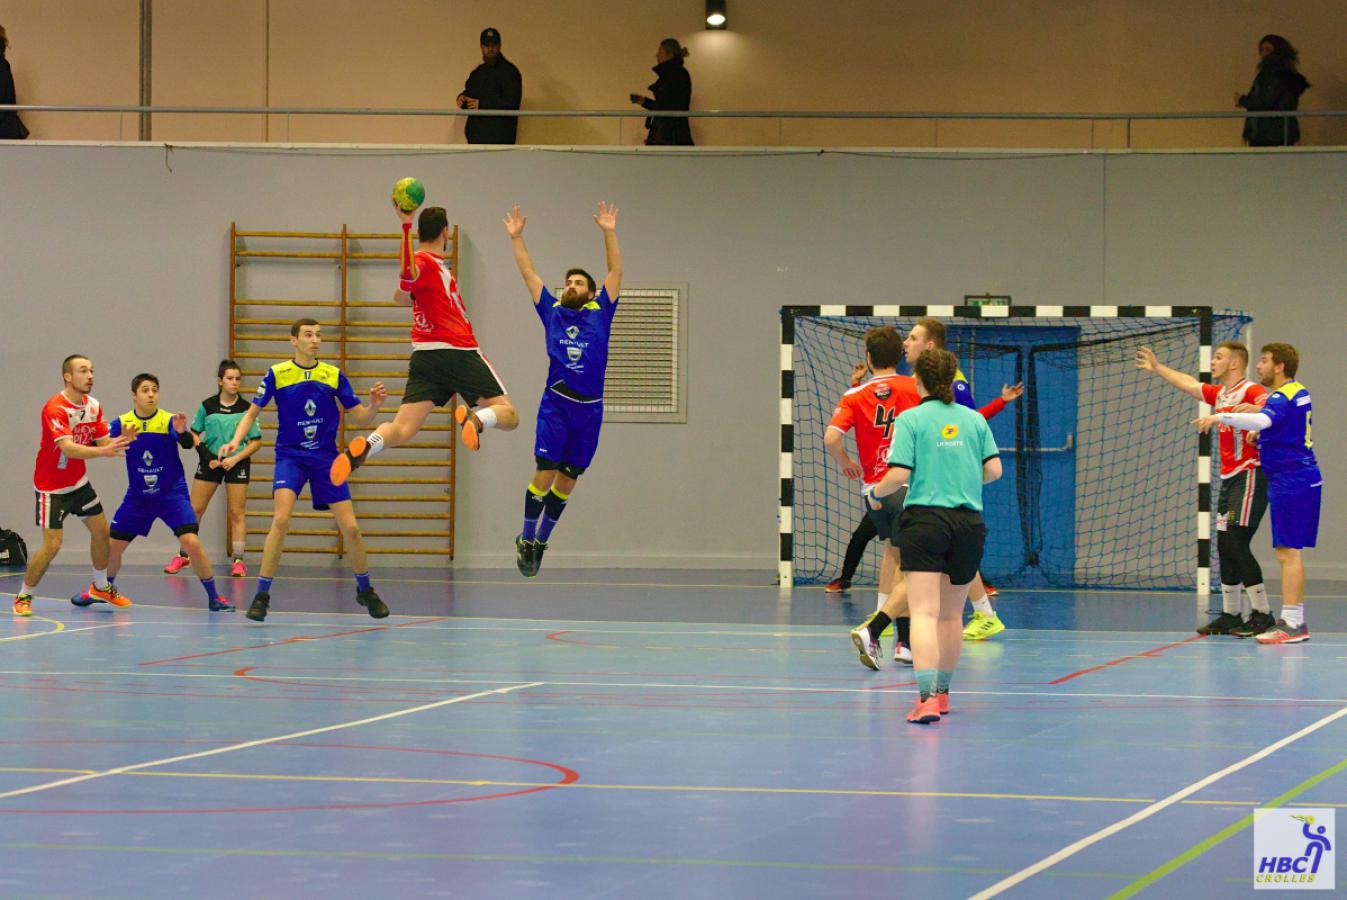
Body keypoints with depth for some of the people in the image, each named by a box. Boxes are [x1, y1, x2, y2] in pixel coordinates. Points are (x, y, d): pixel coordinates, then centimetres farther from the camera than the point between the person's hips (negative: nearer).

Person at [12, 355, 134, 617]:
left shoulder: (93, 406, -1)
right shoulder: (55, 408, -26)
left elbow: (102, 442, -1)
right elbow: (67, 448, -37)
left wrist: (119, 442, -23)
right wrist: (102, 451, -50)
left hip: (79, 482, 8)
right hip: (52, 486, -8)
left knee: (101, 530, 12)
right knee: (52, 545, -12)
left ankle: (101, 587, 33)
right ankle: (23, 597, 4)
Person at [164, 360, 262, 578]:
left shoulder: (246, 409, -4)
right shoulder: (207, 406, -1)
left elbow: (256, 441, -1)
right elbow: (194, 433, 7)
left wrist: (235, 458, -13)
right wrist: (205, 454, -8)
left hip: (237, 463, -1)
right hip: (210, 462, 1)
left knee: (236, 512, -3)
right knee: (194, 509, 1)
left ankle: (238, 561, 3)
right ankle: (183, 556, 11)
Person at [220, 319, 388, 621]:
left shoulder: (334, 376, 2)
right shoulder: (277, 374, -2)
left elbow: (361, 418, 4)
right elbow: (252, 413, 3)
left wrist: (374, 405, -17)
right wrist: (235, 441, -14)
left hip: (326, 458, 2)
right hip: (290, 457, -2)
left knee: (350, 528, -1)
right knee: (281, 519, -24)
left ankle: (365, 591, 23)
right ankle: (261, 596, -16)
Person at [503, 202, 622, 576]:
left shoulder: (600, 313, 9)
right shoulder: (552, 312, 10)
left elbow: (616, 272, 5)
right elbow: (529, 275, 13)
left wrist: (609, 233, -3)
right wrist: (516, 238, 10)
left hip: (590, 408, 1)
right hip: (555, 405, -1)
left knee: (567, 478, 6)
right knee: (546, 472, -10)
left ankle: (541, 542, 20)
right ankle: (526, 540, 3)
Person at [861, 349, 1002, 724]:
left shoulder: (911, 419, -3)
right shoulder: (974, 419, 8)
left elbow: (899, 475, -10)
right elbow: (993, 470, 5)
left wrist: (875, 493, 10)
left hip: (925, 518, -4)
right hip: (968, 522, 4)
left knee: (924, 612, -11)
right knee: (951, 615, 16)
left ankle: (928, 696, -25)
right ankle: (942, 692, 27)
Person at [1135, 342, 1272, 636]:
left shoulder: (1251, 391, -10)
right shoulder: (1219, 393, 17)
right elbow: (1188, 383, 33)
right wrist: (1157, 368, 42)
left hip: (1249, 475, -9)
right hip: (1229, 478, 9)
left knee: (1236, 543, -14)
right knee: (1224, 546, 8)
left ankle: (1262, 615, -12)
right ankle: (1230, 615, 14)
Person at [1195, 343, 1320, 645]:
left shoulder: (1281, 397, -15)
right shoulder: (1301, 393, 15)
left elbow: (1262, 421, -35)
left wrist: (1220, 417, -36)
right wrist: (1259, 410, 22)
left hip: (1290, 481, -10)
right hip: (1304, 479, 10)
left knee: (1288, 551, -11)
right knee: (1290, 552, 14)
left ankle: (1291, 623, -14)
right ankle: (1296, 620, 17)